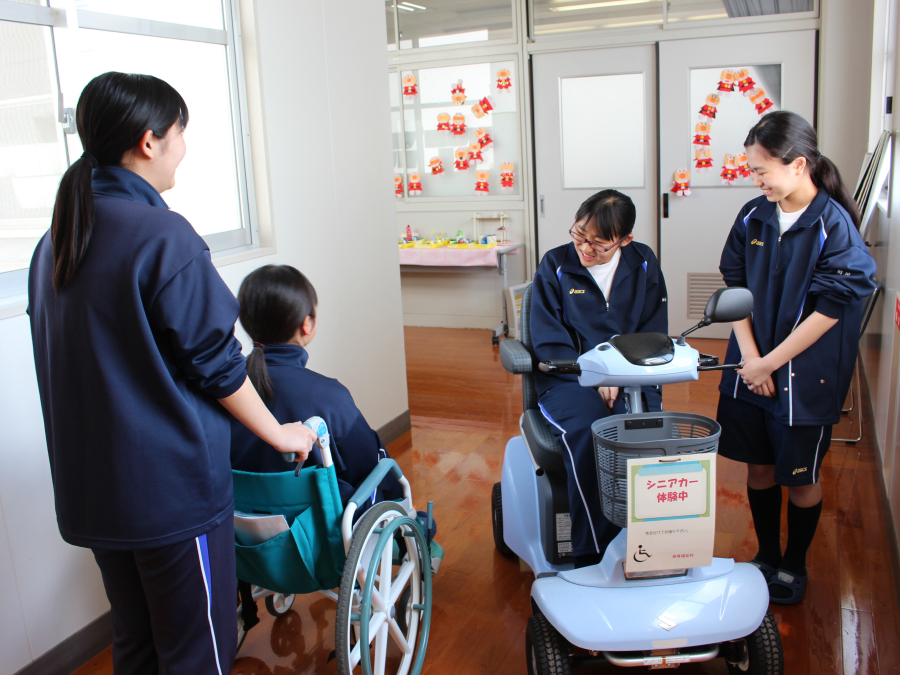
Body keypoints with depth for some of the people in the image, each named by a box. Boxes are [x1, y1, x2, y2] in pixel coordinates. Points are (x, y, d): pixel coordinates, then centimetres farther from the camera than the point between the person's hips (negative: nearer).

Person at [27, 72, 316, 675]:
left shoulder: (55, 242, 6)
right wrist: (280, 433, -1)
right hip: (172, 489, -8)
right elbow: (216, 364, -15)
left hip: (90, 490, 8)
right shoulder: (163, 237, -18)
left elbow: (76, 364, 13)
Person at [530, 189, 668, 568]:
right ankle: (592, 557, -22)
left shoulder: (643, 264, 9)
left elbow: (653, 332, 7)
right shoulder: (555, 265, 2)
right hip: (568, 378, -2)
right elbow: (547, 341, -2)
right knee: (586, 433, -33)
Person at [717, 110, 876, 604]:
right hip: (751, 369, 4)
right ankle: (765, 557, 35)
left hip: (806, 375, -4)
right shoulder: (753, 217, 0)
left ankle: (794, 566, 32)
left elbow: (828, 310, -16)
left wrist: (769, 363, -14)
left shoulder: (834, 225, -15)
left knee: (801, 477, 10)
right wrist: (749, 356, -8)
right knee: (758, 466, 15)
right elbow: (736, 286, 3)